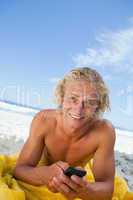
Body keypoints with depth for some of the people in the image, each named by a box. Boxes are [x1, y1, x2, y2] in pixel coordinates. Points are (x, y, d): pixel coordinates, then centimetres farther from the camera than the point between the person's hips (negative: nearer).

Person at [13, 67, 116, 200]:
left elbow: (107, 188, -26)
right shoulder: (43, 120, -26)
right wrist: (45, 174, -47)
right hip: (41, 188, -1)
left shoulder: (105, 131, -27)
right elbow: (19, 170, -25)